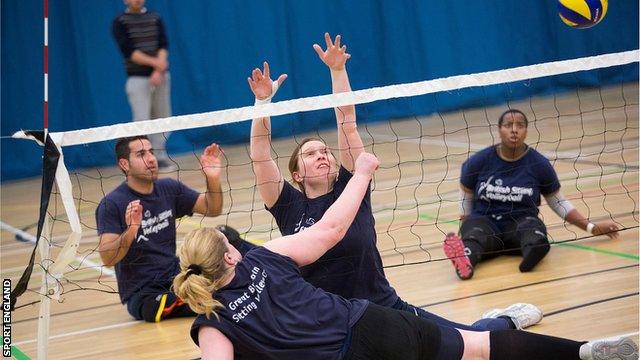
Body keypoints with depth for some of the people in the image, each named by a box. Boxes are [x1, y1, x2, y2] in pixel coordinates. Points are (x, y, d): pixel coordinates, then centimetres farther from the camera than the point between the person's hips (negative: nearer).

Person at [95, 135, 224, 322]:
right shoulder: (111, 204, -11)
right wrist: (131, 231, -36)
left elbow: (212, 209, 10)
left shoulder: (169, 188, 6)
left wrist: (213, 179, -9)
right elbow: (107, 259, -18)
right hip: (143, 294, -4)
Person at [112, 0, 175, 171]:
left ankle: (160, 157, 15)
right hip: (137, 78, -4)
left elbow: (163, 46, -1)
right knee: (141, 121, -9)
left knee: (163, 118, 6)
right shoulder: (120, 23, -1)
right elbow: (128, 50, -12)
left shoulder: (155, 19, 9)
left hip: (161, 76, 4)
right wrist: (154, 62, -23)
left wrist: (158, 71, -16)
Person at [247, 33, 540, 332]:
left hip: (384, 309, 0)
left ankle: (506, 321, 38)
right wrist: (262, 101, -19)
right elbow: (260, 155, -10)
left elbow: (347, 122, -4)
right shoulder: (290, 207, 0)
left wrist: (337, 69, -9)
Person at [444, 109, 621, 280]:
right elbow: (466, 195, 16)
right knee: (476, 235, -37)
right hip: (484, 222, -1)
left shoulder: (539, 164, 0)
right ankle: (465, 260, -72)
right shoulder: (479, 162, -1)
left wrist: (591, 227, 9)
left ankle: (533, 250, -71)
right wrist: (466, 226, 15)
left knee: (531, 227, -36)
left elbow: (557, 202, 12)